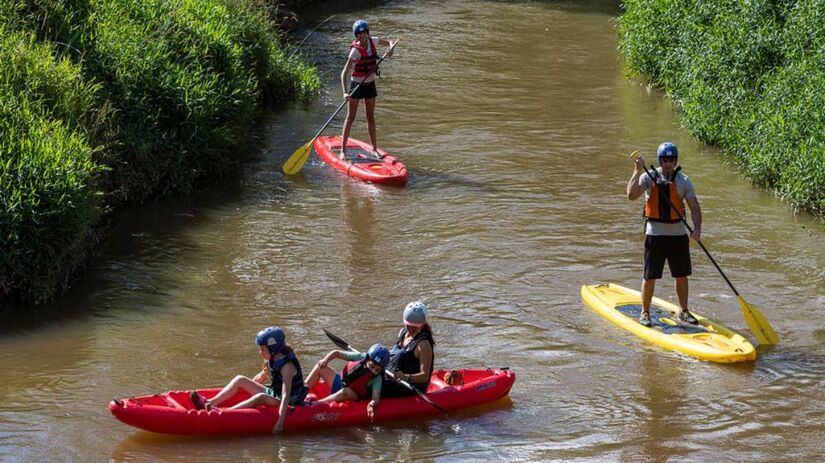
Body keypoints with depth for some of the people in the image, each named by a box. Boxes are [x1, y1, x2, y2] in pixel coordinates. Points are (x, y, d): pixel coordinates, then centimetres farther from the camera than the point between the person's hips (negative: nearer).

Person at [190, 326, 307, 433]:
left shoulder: (287, 365, -24)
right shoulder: (272, 360, 3)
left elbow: (286, 395, -33)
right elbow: (261, 377, 22)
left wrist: (280, 421, -41)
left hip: (290, 403, -9)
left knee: (261, 397, -39)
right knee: (240, 380, 2)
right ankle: (211, 403, -12)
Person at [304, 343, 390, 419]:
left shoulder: (377, 379, -22)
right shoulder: (359, 357, -12)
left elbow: (376, 396, -36)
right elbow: (336, 353, -3)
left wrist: (372, 404, -59)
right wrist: (325, 360, -23)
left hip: (353, 397, -6)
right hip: (339, 384, 6)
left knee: (345, 392, -41)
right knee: (320, 367, -2)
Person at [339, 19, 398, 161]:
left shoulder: (373, 41, -5)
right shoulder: (356, 50, -23)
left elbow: (390, 42, 13)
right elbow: (344, 73, -28)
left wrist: (391, 47, -12)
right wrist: (345, 92, -39)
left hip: (370, 85, 6)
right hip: (357, 85, -6)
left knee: (371, 117, 12)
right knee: (351, 117, -3)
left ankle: (374, 149, 20)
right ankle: (343, 150, 0)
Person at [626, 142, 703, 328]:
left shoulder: (683, 180, 3)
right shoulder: (649, 177, -2)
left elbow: (694, 206, -2)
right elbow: (631, 195, -17)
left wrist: (697, 228, -18)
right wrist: (637, 171, -25)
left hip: (678, 234, 2)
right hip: (655, 233, -2)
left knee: (681, 275, 10)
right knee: (650, 276, 1)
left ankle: (683, 311, 24)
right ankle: (645, 312, 12)